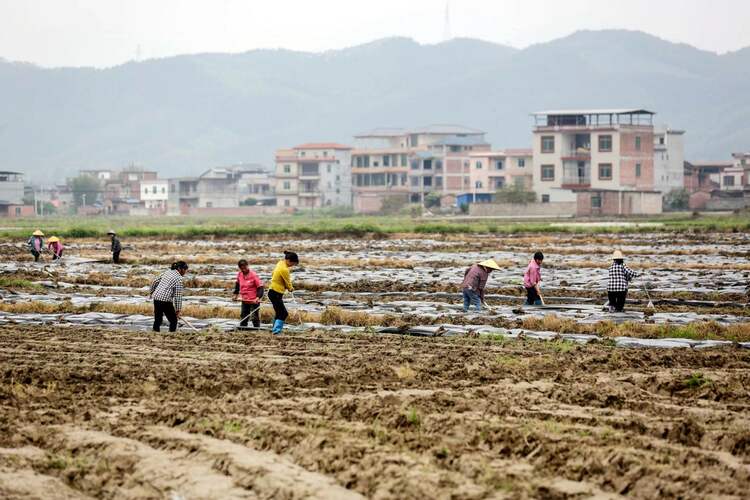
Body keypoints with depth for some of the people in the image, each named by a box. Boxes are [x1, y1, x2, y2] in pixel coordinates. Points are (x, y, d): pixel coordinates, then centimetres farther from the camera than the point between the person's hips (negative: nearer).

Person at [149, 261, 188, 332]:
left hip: (156, 298, 7)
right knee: (173, 320, 4)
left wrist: (151, 291, 36)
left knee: (158, 319, 16)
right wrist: (178, 310, -5)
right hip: (166, 300, -7)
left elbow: (155, 282, 20)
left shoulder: (167, 272, 13)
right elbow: (178, 295, -10)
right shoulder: (179, 278, -8)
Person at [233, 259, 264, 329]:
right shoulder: (239, 275, 1)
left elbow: (260, 287, -16)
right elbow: (237, 284, 21)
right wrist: (236, 294, 17)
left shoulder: (253, 275, -17)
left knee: (255, 317, -2)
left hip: (254, 301, -6)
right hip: (244, 300, 6)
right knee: (243, 317, 13)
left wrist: (258, 297, -27)